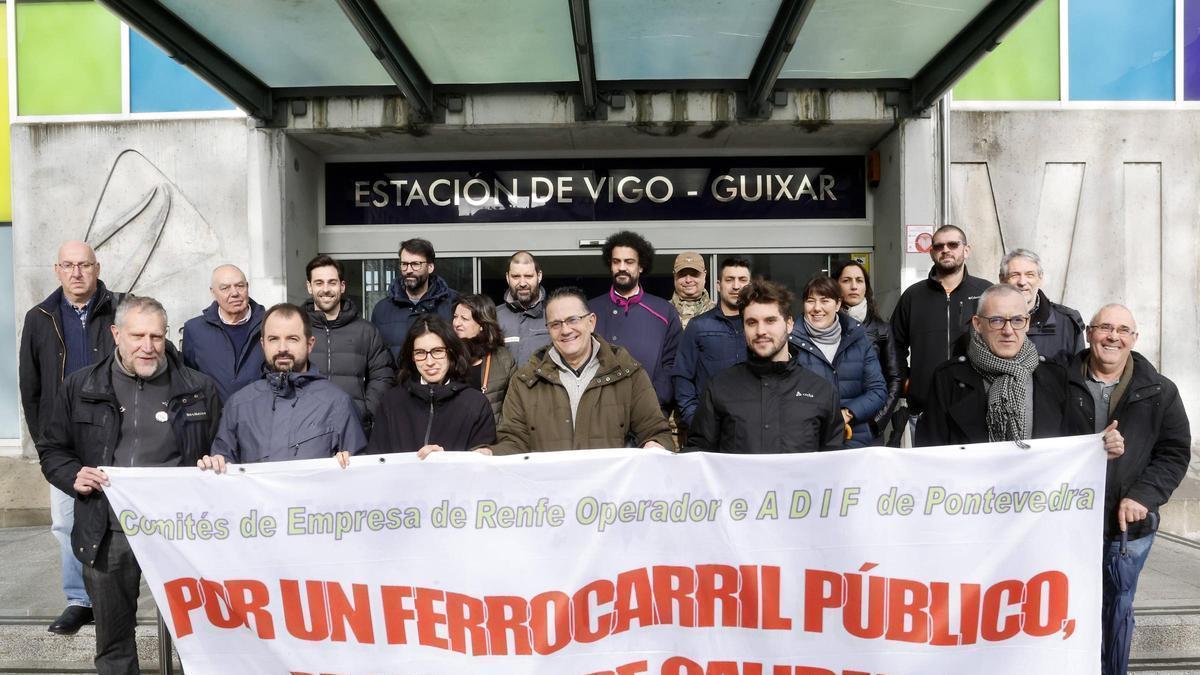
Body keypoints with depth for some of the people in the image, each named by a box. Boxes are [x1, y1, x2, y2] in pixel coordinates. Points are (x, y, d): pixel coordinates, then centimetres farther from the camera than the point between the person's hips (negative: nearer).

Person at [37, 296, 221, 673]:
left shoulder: (199, 390, -1)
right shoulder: (82, 386, 4)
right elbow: (52, 449, 12)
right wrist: (72, 476, -6)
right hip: (107, 532, 2)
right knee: (113, 640, 16)